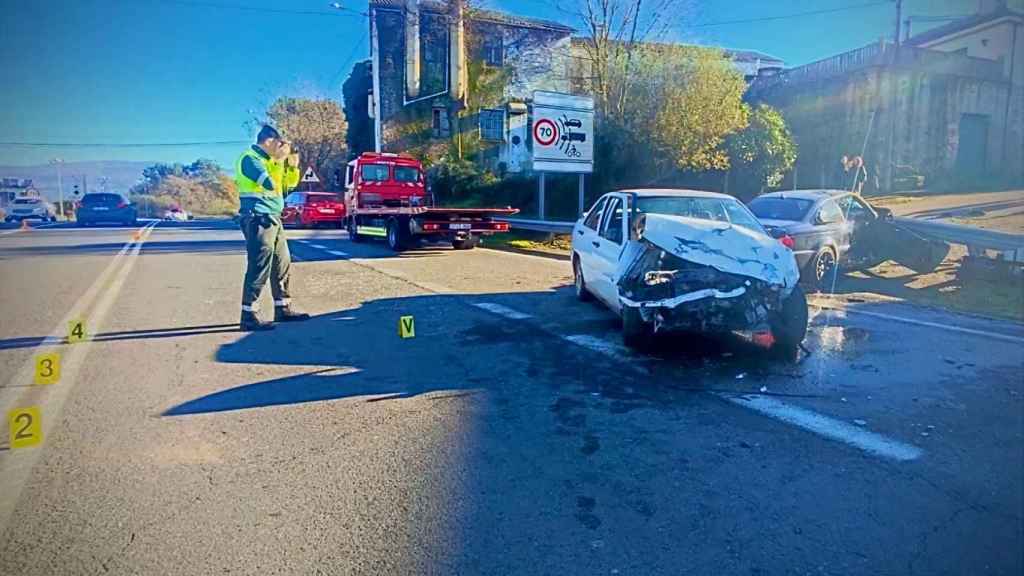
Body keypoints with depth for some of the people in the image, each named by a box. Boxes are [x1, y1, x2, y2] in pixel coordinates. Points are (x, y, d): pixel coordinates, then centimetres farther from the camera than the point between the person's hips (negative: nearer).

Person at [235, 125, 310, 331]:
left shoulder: (268, 160, 19)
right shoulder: (250, 158, -10)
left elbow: (287, 186, 24)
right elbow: (270, 183, -23)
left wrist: (293, 166, 10)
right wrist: (280, 160, -13)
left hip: (273, 219, 10)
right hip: (258, 219, -10)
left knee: (282, 264, 12)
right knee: (259, 267, -13)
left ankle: (283, 309, 22)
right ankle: (248, 316, -10)